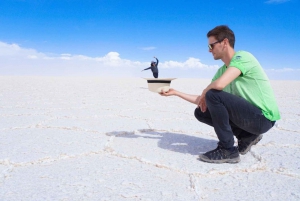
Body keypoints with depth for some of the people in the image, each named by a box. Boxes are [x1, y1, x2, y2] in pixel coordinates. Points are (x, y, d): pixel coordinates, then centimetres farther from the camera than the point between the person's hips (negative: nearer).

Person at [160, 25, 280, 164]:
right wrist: (175, 92, 11)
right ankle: (247, 136, 10)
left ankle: (228, 150, -12)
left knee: (213, 95, -25)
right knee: (200, 112, 6)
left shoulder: (242, 57, -15)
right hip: (248, 113, 8)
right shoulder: (221, 71, 8)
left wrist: (204, 92, -12)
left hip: (263, 117, -8)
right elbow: (202, 101, 11)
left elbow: (219, 84, -33)